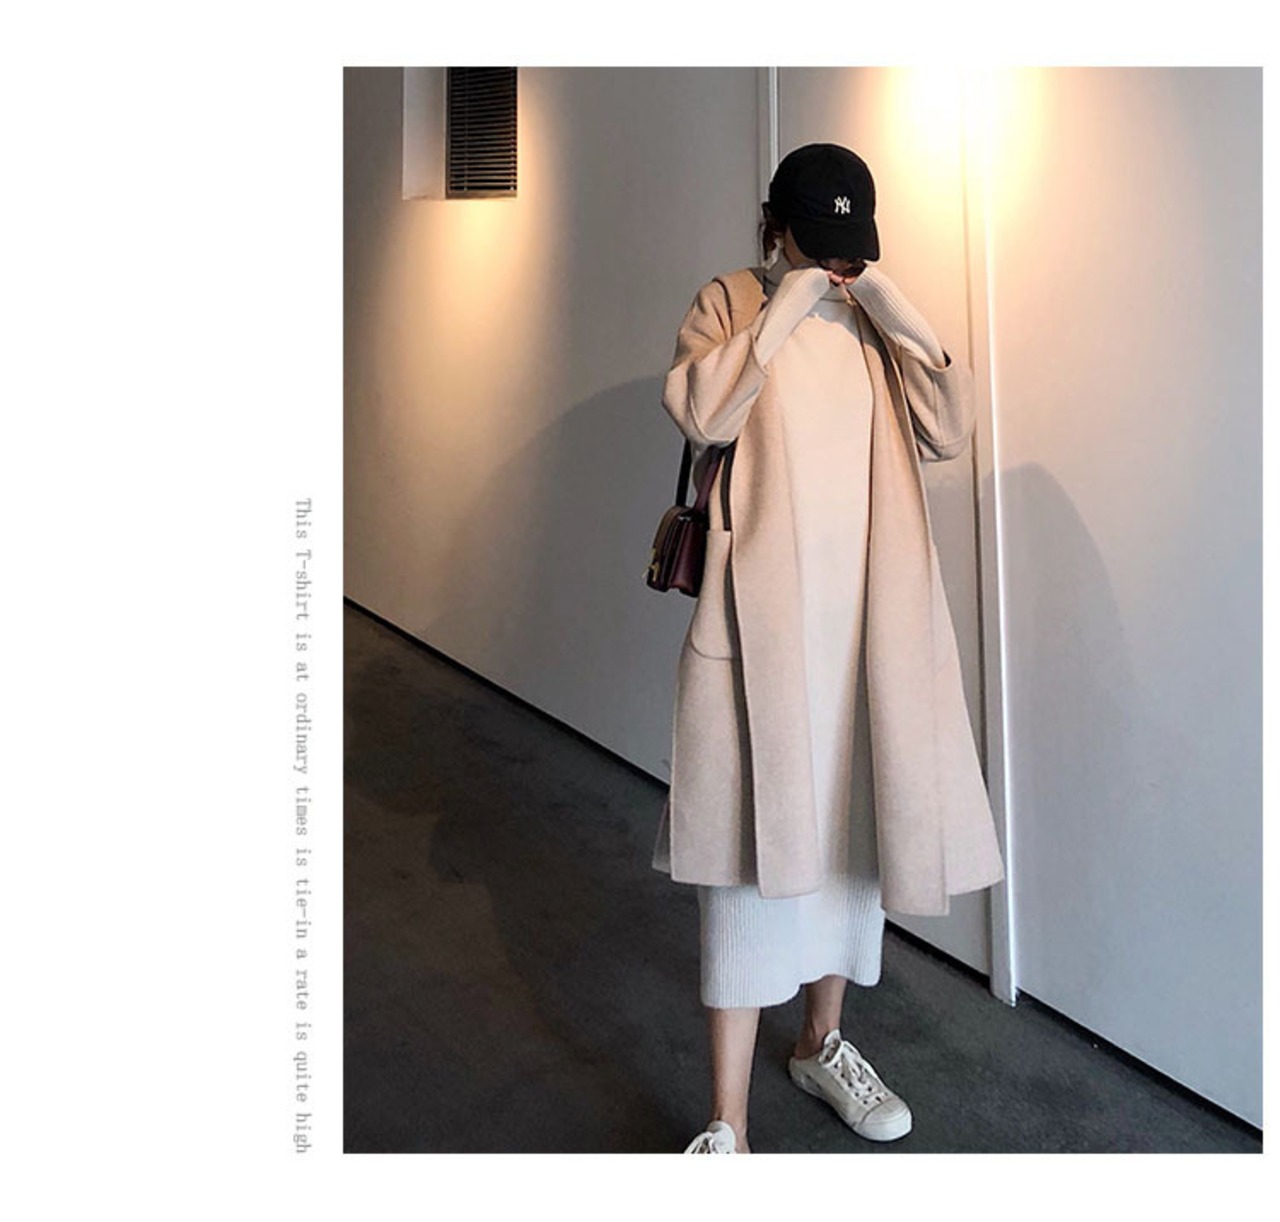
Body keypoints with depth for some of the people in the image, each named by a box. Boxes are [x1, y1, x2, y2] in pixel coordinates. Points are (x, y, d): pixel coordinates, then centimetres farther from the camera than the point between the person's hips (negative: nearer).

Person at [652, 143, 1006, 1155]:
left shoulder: (878, 322, 13)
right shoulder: (731, 304, 3)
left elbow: (950, 430, 0)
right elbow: (700, 413, -16)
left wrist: (886, 306, -5)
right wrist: (788, 306, -13)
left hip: (871, 616, 5)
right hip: (763, 616, -4)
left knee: (854, 821, 13)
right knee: (755, 841, -6)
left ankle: (822, 1042, 35)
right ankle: (728, 1123, 2)